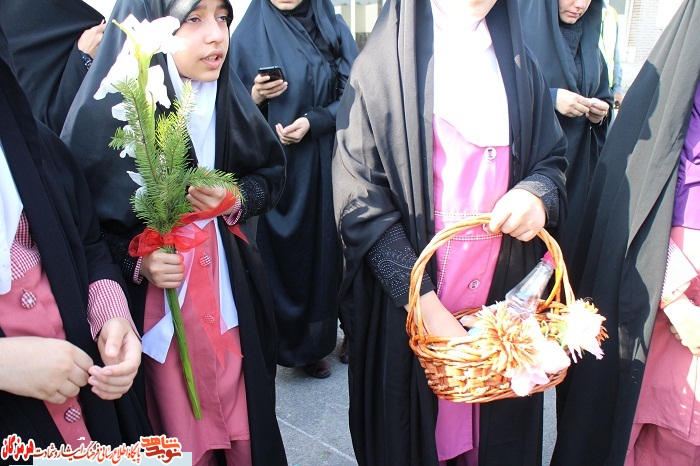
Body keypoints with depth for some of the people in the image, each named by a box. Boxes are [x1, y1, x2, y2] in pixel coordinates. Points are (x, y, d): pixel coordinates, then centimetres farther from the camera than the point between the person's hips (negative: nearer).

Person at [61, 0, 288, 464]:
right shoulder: (106, 110, -14)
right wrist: (135, 261, -21)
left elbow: (272, 174, 8)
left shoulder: (228, 97, -3)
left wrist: (236, 198, -11)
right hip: (156, 309, -3)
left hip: (233, 298, 4)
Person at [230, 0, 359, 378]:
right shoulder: (248, 35, 2)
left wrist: (313, 122, -15)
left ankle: (318, 338, 23)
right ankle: (297, 344, 20)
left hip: (327, 165, 2)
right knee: (285, 251, 3)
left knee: (326, 245, 5)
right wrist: (256, 96, -17)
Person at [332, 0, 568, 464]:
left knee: (499, 428, 16)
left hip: (505, 289, 4)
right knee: (413, 423, 12)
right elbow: (360, 200, -13)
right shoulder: (383, 61, -7)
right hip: (408, 296, -3)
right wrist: (424, 304, -22)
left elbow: (552, 157, 13)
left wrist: (538, 193, -12)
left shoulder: (518, 61, 7)